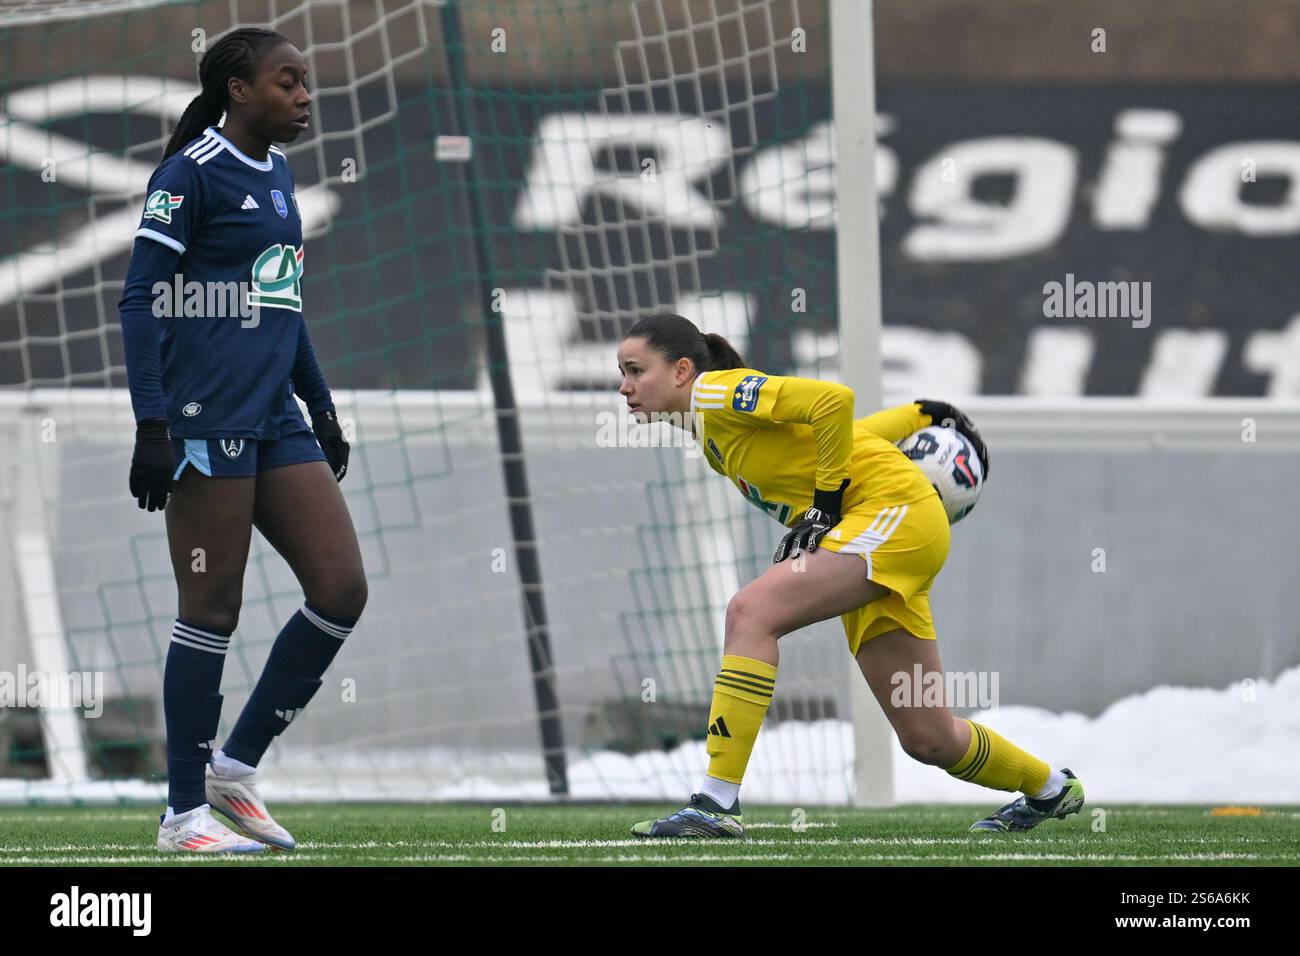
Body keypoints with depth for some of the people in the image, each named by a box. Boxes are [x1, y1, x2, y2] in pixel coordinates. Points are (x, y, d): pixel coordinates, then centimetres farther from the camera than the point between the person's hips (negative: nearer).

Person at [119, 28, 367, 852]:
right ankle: (184, 814, 5)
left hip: (277, 424, 8)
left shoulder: (277, 175, 17)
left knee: (342, 590, 0)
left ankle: (237, 766, 12)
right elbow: (141, 302, -10)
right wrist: (152, 426, -16)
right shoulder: (191, 174, -7)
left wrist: (321, 404, 24)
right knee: (213, 611, -4)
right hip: (207, 423, -8)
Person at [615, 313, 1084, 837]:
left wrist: (827, 501, -16)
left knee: (751, 612, -26)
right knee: (927, 738, 14)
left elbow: (833, 401, -21)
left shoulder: (717, 392, -9)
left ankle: (716, 803, -30)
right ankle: (1049, 789, 39)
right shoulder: (714, 438, 18)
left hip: (895, 509, -10)